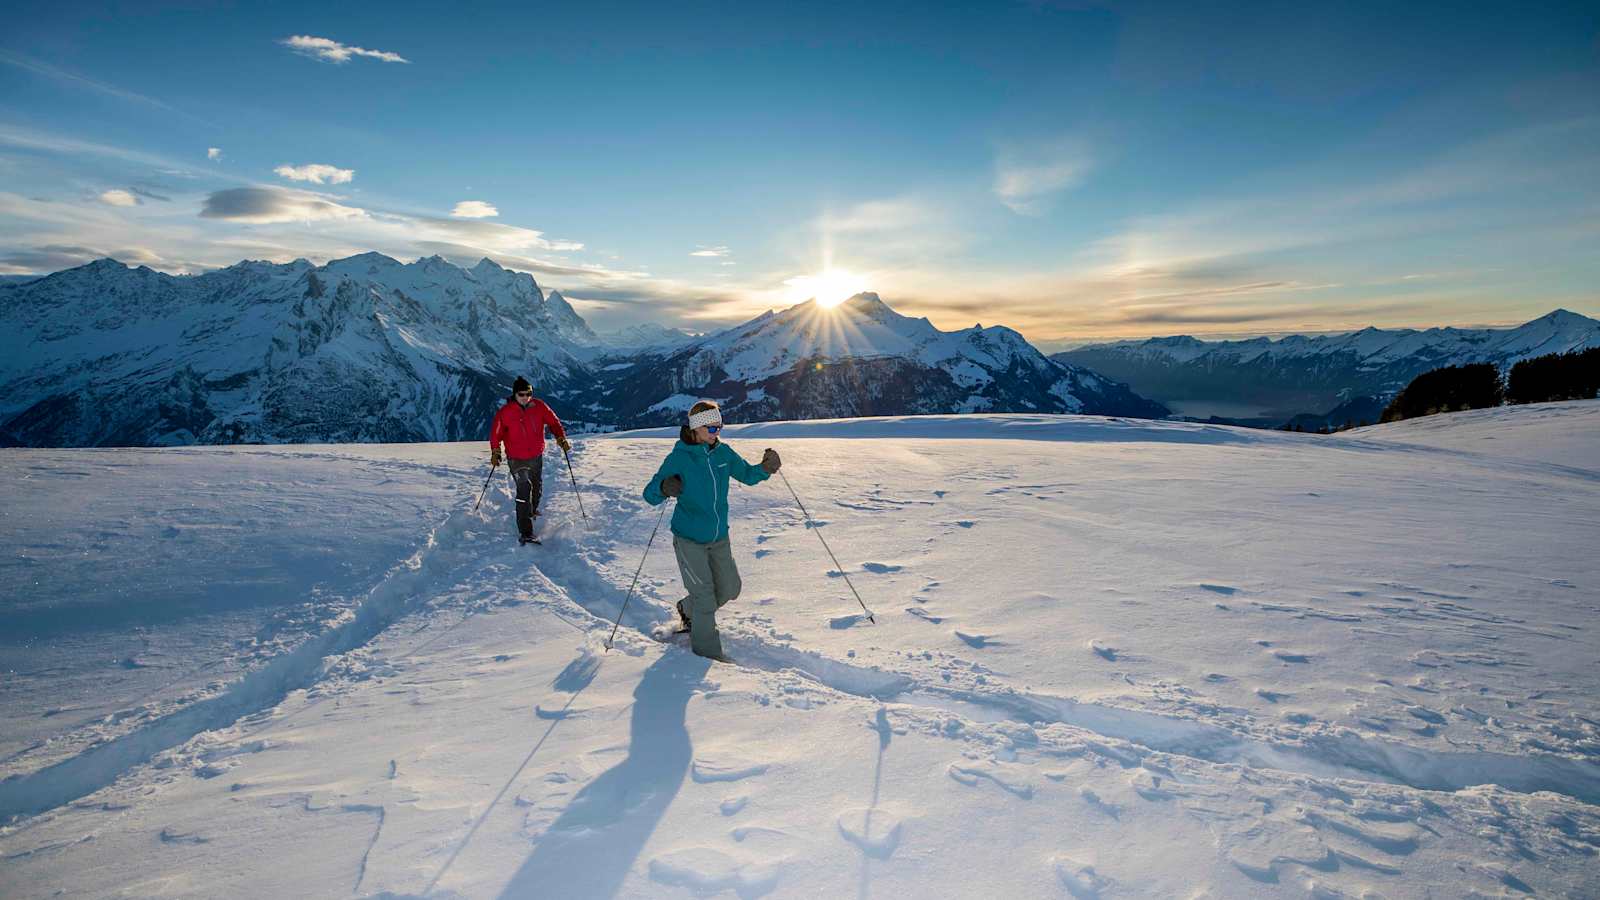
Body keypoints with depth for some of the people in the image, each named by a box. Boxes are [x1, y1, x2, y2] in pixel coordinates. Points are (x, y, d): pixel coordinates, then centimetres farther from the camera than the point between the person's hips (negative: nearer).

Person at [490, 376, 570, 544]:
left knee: (537, 487, 21)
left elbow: (554, 422, 3)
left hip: (537, 456, 4)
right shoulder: (505, 412, -13)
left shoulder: (539, 407, -7)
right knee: (524, 490, -15)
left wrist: (561, 438, -11)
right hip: (517, 459, -4)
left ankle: (532, 511, 52)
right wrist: (495, 452, -8)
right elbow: (496, 433, -3)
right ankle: (525, 532, -15)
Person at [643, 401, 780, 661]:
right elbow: (649, 494, -17)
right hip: (689, 539, -5)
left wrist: (765, 468, -9)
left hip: (719, 537, 6)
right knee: (705, 596, 0)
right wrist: (664, 489, -40)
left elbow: (746, 474, 12)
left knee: (729, 589, 15)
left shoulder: (723, 453, -2)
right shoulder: (679, 458, -16)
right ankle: (707, 651, 20)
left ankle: (688, 610, 43)